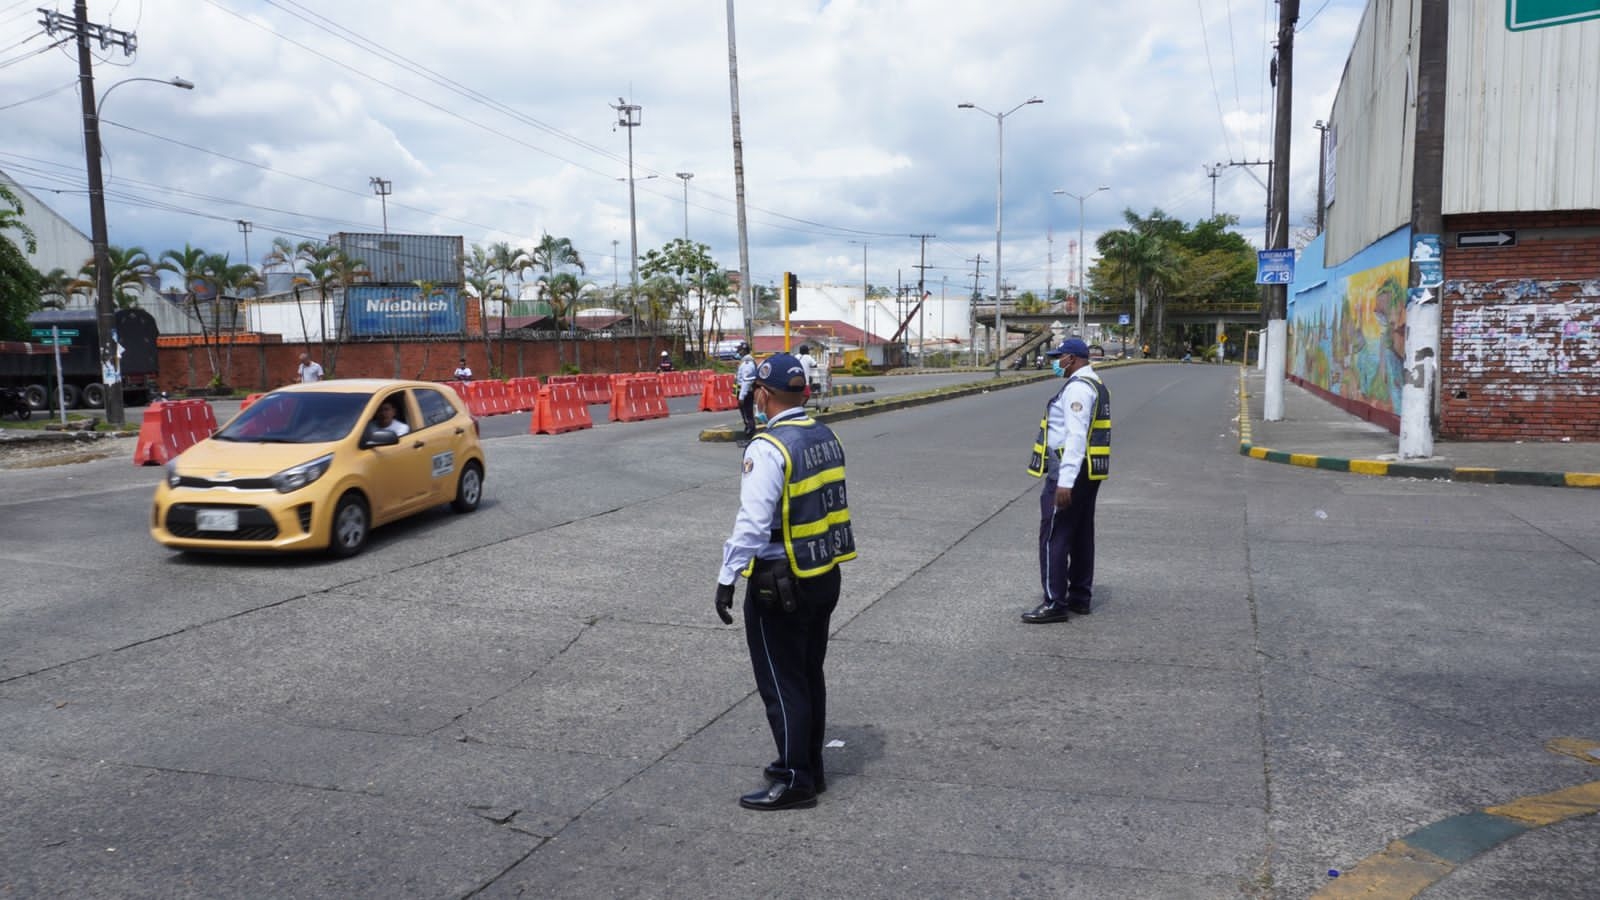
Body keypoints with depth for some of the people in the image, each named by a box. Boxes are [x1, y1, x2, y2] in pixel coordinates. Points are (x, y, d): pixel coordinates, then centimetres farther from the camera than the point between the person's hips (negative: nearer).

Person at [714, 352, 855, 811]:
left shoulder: (768, 448, -20)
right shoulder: (827, 437, 5)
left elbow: (752, 522, -24)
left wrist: (727, 578, -18)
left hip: (781, 584, -8)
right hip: (826, 576, 8)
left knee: (781, 682, 4)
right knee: (810, 674, 19)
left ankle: (795, 781, 13)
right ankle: (809, 768, 32)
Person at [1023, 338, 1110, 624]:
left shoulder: (1077, 387, -16)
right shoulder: (1095, 385, 17)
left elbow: (1076, 437, -25)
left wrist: (1065, 481, -28)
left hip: (1070, 471, -11)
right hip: (1089, 472, 11)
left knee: (1054, 536, -6)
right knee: (1081, 535, 15)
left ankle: (1055, 603, -3)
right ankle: (1080, 597, 23)